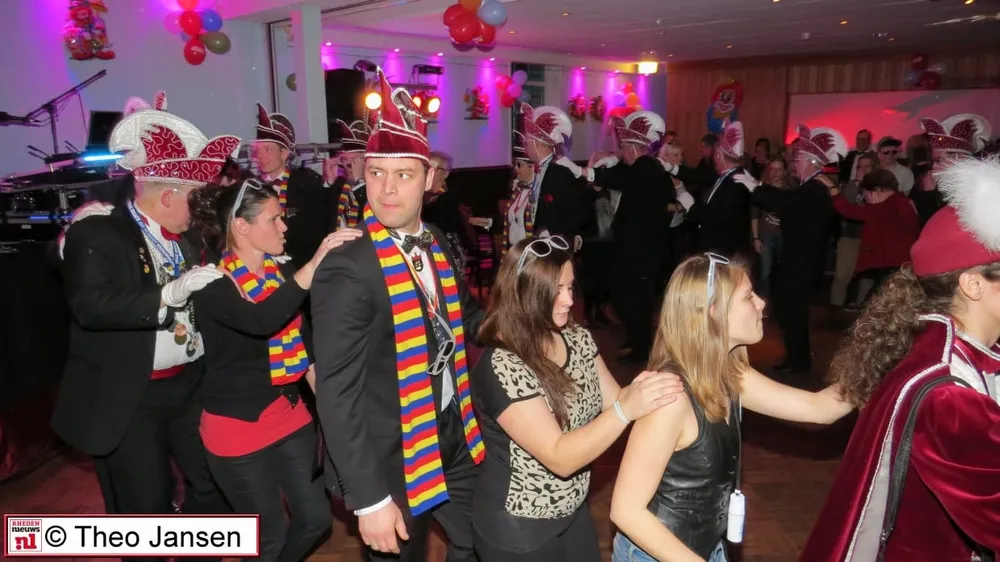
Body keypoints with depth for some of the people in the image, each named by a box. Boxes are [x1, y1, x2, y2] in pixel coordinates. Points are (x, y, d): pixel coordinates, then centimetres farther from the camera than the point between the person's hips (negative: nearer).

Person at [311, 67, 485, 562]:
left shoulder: (437, 244, -2)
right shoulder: (346, 270, -23)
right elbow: (336, 393, -22)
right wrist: (369, 498, -20)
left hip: (453, 438, 7)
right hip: (391, 460, -6)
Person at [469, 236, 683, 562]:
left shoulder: (578, 339, -5)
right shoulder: (500, 368, -27)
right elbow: (559, 458, -29)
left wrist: (640, 391, -22)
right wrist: (626, 409, -38)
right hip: (519, 528, -6)